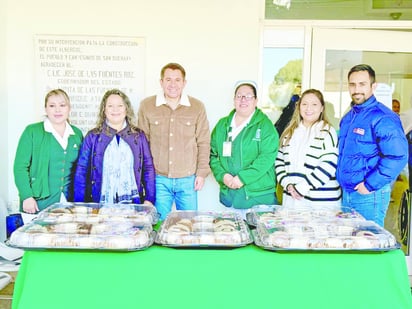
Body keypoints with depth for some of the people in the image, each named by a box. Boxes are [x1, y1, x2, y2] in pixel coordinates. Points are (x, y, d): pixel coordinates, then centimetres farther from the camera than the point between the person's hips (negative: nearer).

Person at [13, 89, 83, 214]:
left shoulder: (77, 133, 9)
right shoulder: (32, 131, -2)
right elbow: (20, 166, -5)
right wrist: (27, 196, -13)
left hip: (69, 201, 3)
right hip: (39, 203, -3)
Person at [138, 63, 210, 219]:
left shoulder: (197, 107, 2)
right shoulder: (146, 106, 1)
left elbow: (204, 143, 5)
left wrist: (202, 173, 2)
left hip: (188, 179, 1)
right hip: (158, 179, 0)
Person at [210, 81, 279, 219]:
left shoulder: (265, 125, -2)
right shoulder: (222, 125, 12)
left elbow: (267, 157, -12)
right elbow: (213, 154, 9)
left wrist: (243, 178, -18)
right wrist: (222, 175, -8)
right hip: (228, 194, 4)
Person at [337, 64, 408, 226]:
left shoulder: (383, 118, -15)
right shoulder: (348, 117, 12)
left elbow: (397, 157, -24)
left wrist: (370, 185, -21)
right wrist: (341, 179, 13)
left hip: (368, 196, -8)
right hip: (346, 193, 8)